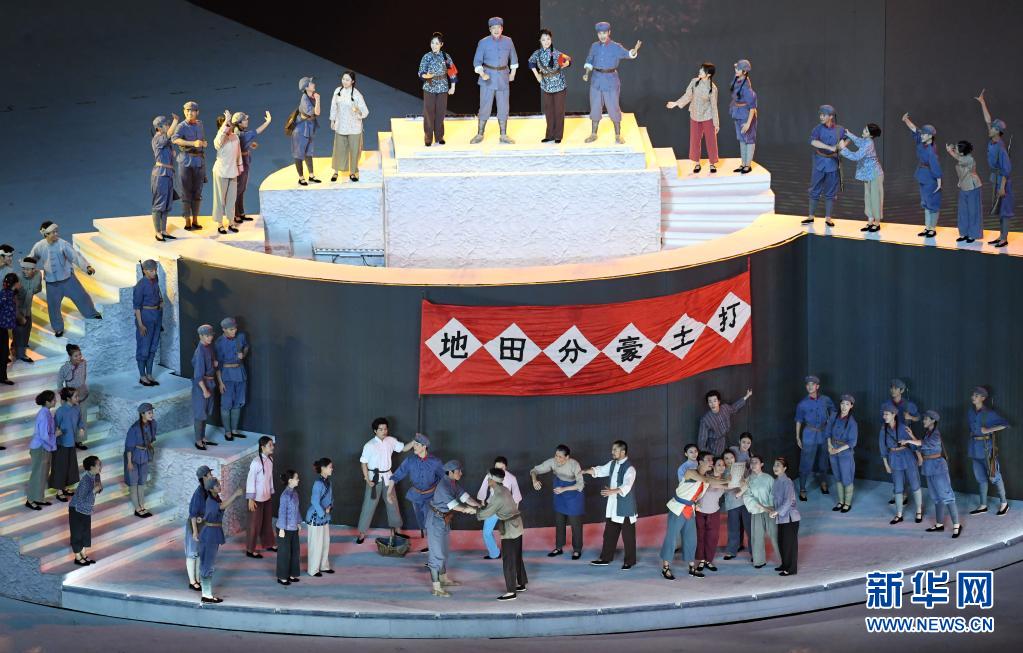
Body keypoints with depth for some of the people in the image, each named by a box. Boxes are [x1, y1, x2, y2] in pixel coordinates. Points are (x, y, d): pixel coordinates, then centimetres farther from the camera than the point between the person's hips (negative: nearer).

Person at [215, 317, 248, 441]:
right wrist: (220, 382, -13)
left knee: (238, 403, 11)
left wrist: (244, 355, -6)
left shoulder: (241, 337, -4)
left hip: (240, 372, 4)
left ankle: (234, 430, 22)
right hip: (227, 374, -4)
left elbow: (246, 347, 17)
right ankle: (227, 431, 13)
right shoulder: (219, 343, -15)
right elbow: (218, 364, -11)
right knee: (227, 404, 0)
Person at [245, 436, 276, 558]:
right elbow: (250, 480, -20)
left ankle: (269, 544, 37)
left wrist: (271, 492, 16)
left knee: (268, 521, 20)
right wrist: (250, 499, -19)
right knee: (255, 524, 3)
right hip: (257, 497, -8)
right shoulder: (256, 462, -23)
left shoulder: (270, 459, 1)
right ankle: (250, 550, 14)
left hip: (267, 496, 8)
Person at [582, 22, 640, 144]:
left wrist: (635, 50, -45)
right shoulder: (595, 46, 2)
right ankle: (593, 134, 26)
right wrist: (586, 73, -2)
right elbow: (589, 61, 14)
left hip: (611, 81, -3)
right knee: (595, 108, 12)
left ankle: (618, 135, 11)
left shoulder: (616, 47, -9)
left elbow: (627, 54, -24)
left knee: (613, 109, 0)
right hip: (596, 81, 3)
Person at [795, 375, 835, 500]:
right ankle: (802, 490, 2)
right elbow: (799, 421, 0)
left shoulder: (825, 400, -2)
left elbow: (833, 410, 16)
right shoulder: (803, 403, -6)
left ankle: (824, 483, 37)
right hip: (809, 434, -2)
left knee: (823, 460, 15)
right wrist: (798, 437, -2)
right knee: (806, 463, -4)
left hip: (824, 433, 2)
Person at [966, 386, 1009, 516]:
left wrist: (988, 430, -20)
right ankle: (983, 505, 18)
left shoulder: (989, 414, -11)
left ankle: (1004, 503, 13)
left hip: (986, 448, -6)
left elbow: (1005, 424, -17)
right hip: (974, 448, 6)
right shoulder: (970, 413, 8)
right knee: (980, 477, 11)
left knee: (994, 476, 0)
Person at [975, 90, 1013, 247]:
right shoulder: (993, 140, 0)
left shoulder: (1000, 148, -23)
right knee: (999, 209, 12)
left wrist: (1002, 187, -24)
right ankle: (1001, 236, 18)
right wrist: (982, 102, 10)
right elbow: (988, 120, 9)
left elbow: (1007, 168, -23)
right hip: (995, 178, 9)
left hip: (1002, 179, -9)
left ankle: (1004, 238, 2)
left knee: (1004, 209, -2)